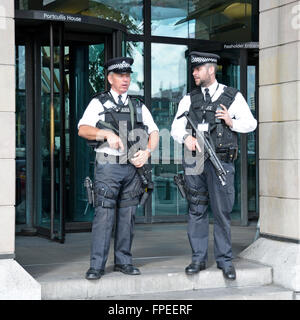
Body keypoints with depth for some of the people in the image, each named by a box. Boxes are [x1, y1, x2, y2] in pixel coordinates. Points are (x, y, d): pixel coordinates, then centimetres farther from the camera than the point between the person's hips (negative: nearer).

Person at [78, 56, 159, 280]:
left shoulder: (139, 106, 18)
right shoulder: (99, 103, 7)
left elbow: (154, 132, 13)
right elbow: (83, 129, -4)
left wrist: (147, 152, -5)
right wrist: (107, 133, -19)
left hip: (133, 167, 4)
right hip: (108, 167, -4)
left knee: (128, 215, 6)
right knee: (104, 214, -9)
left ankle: (123, 261, 14)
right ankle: (97, 266, -6)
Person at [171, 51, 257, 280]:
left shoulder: (233, 96, 7)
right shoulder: (189, 99, 13)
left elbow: (251, 123, 10)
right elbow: (176, 127, 8)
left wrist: (231, 122, -9)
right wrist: (186, 137, -14)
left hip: (221, 161, -2)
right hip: (194, 160, 3)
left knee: (222, 211, -1)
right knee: (196, 211, 5)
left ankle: (225, 260, 9)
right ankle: (199, 259, 13)